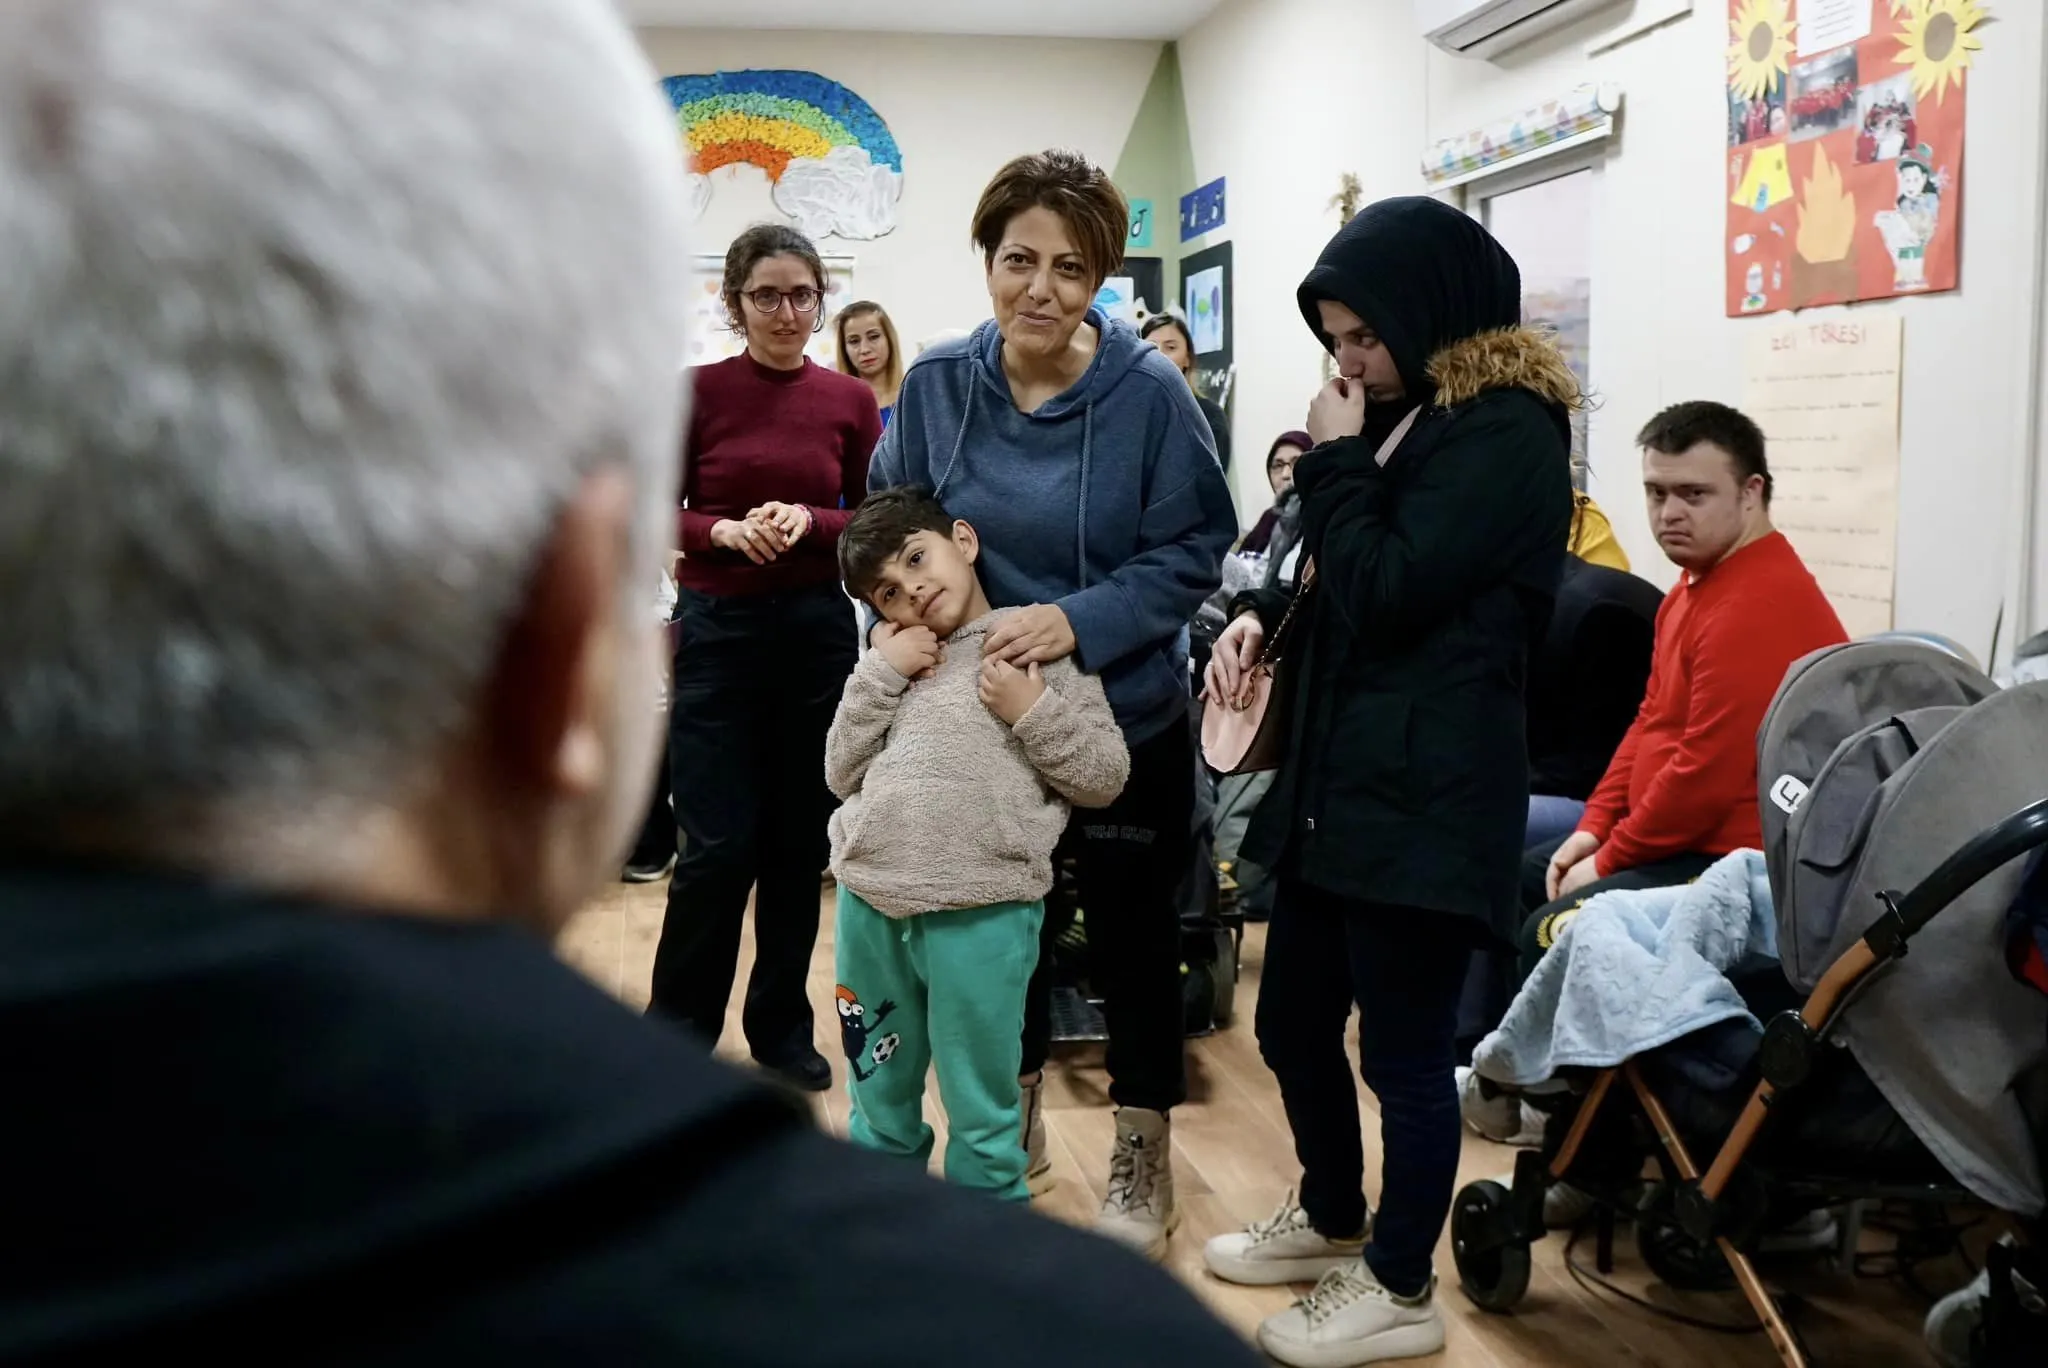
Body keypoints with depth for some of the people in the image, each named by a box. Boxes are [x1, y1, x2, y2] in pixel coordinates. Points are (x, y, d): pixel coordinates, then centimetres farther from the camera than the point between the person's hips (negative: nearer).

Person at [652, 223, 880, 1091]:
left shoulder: (850, 400, 2)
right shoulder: (697, 391, -4)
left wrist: (807, 521, -14)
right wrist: (725, 530, -20)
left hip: (818, 629, 3)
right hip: (717, 629, -2)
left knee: (799, 841, 10)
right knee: (719, 846, -2)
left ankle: (782, 1028, 26)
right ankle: (676, 1033, 16)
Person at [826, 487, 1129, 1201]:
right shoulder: (897, 661, 13)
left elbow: (1105, 778, -1)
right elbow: (842, 774, 8)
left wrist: (1032, 712, -13)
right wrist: (880, 674, -1)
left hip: (979, 913, -5)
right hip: (870, 902, 5)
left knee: (981, 1116, 9)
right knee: (879, 1105, 22)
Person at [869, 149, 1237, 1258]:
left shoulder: (1150, 394, -17)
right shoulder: (936, 384, -7)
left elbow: (1193, 549, -14)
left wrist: (1079, 621, -25)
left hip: (1125, 720, -3)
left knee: (1132, 940, 11)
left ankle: (1142, 1163, 30)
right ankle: (1013, 1126, 41)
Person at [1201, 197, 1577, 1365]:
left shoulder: (1508, 433, -12)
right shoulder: (1407, 418, 17)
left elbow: (1387, 592, -19)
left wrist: (1337, 459, -9)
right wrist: (1265, 614, 4)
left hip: (1428, 790, -10)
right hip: (1339, 774, 10)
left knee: (1404, 1050, 3)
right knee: (1292, 1022, 18)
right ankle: (1332, 1221, 39)